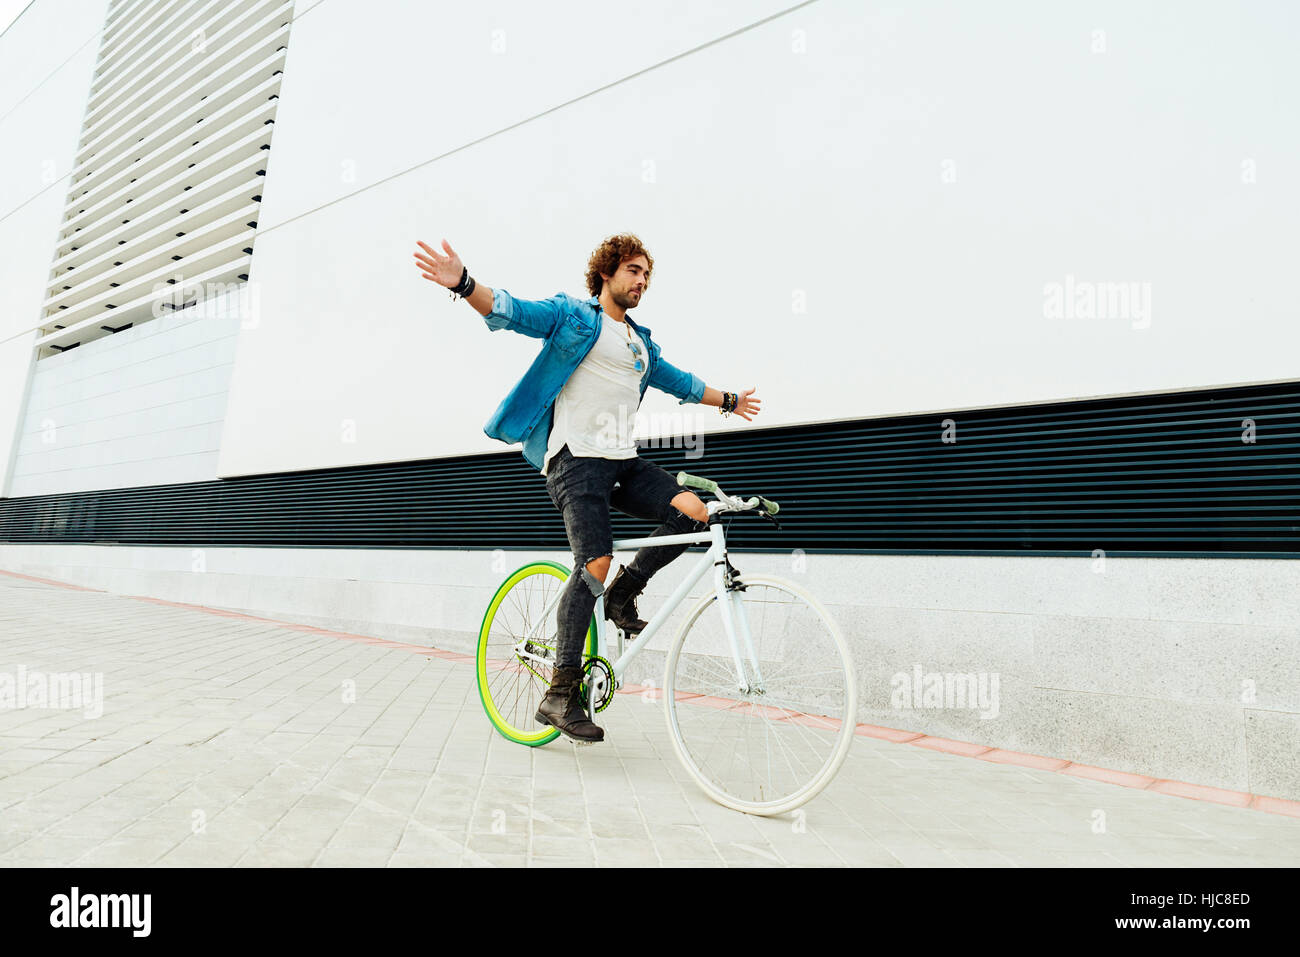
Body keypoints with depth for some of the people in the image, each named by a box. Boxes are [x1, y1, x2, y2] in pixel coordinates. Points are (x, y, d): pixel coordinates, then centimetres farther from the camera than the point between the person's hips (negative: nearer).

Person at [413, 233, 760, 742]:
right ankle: (559, 695, -7)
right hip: (576, 458, -7)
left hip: (623, 461, 7)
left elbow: (678, 381, 38)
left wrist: (728, 400, 48)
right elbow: (511, 311, -10)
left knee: (692, 513, -16)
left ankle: (622, 595, 6)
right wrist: (463, 284, -28)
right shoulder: (572, 316, 4)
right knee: (595, 564, -19)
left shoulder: (642, 343, 25)